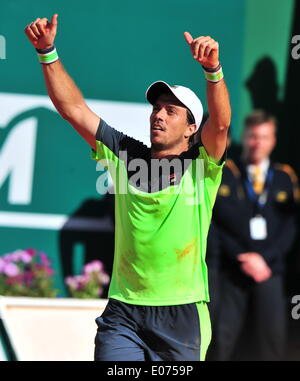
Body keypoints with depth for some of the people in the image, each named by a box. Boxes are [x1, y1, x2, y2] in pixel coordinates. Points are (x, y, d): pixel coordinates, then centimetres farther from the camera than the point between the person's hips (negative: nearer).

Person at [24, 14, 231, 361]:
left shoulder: (201, 168, -1)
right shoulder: (126, 157, 8)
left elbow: (220, 124, -20)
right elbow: (74, 109, 6)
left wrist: (212, 70, -36)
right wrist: (47, 52, -3)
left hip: (181, 316, -2)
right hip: (123, 313, 2)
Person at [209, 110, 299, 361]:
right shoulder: (226, 173, 4)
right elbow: (218, 222, -1)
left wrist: (264, 258, -8)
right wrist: (242, 258, -10)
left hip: (270, 269, 1)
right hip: (233, 269, -1)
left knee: (273, 335, -7)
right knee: (225, 335, -3)